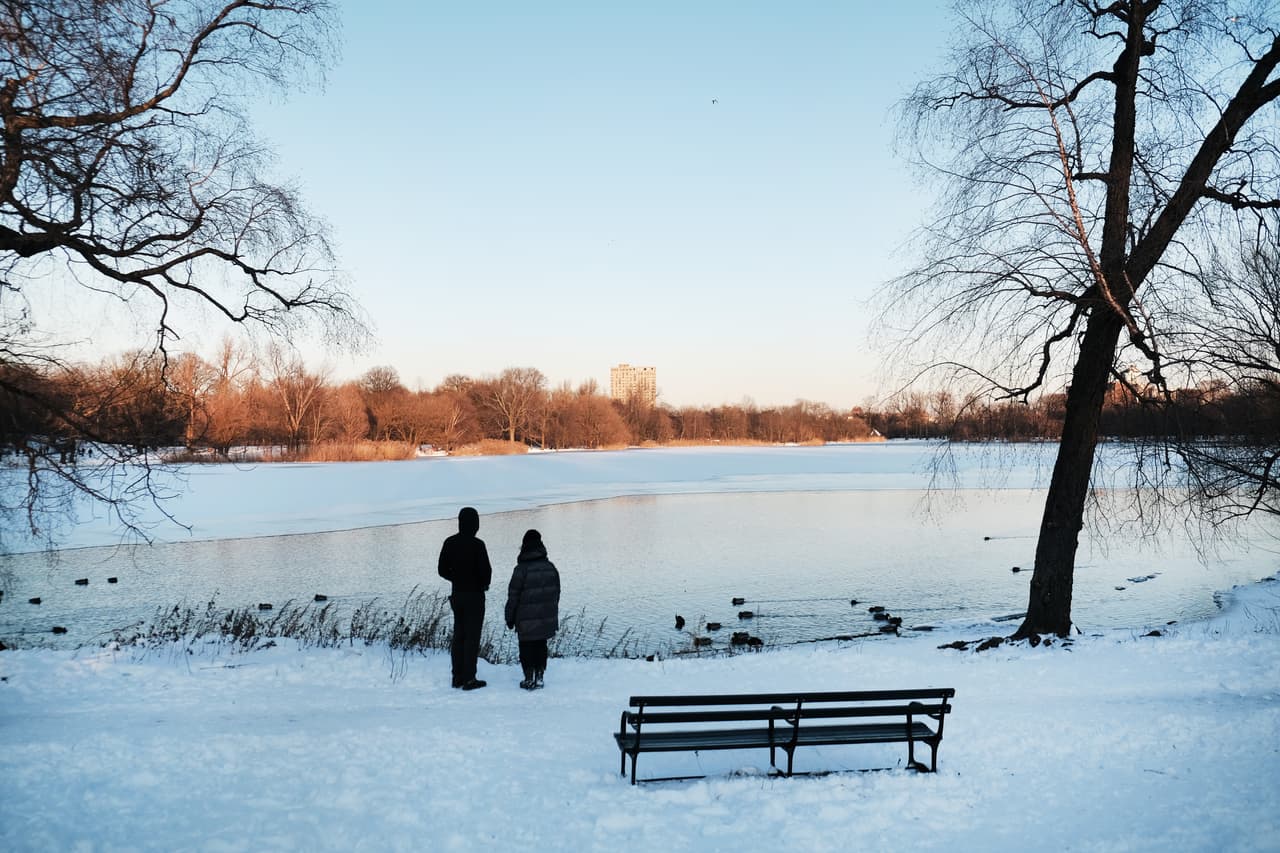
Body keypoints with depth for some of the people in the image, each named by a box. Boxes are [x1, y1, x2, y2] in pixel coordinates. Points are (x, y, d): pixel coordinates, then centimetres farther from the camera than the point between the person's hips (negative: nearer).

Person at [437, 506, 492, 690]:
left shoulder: (450, 542, 0)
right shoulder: (477, 544, -18)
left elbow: (442, 570, 5)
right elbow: (486, 570, -17)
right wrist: (483, 584, 4)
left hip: (457, 594, 6)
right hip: (474, 596, -6)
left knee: (458, 635, 14)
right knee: (472, 636, 1)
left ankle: (457, 677, 19)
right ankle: (469, 679, 3)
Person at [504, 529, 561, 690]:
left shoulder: (521, 569, -14)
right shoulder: (550, 567, 2)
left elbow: (513, 596, -10)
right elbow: (556, 593, 11)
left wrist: (510, 617, 0)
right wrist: (552, 613, 22)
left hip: (527, 622, -5)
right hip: (547, 619, 5)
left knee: (526, 648, 6)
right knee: (541, 647, 14)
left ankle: (529, 679, 7)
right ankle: (539, 677, 18)